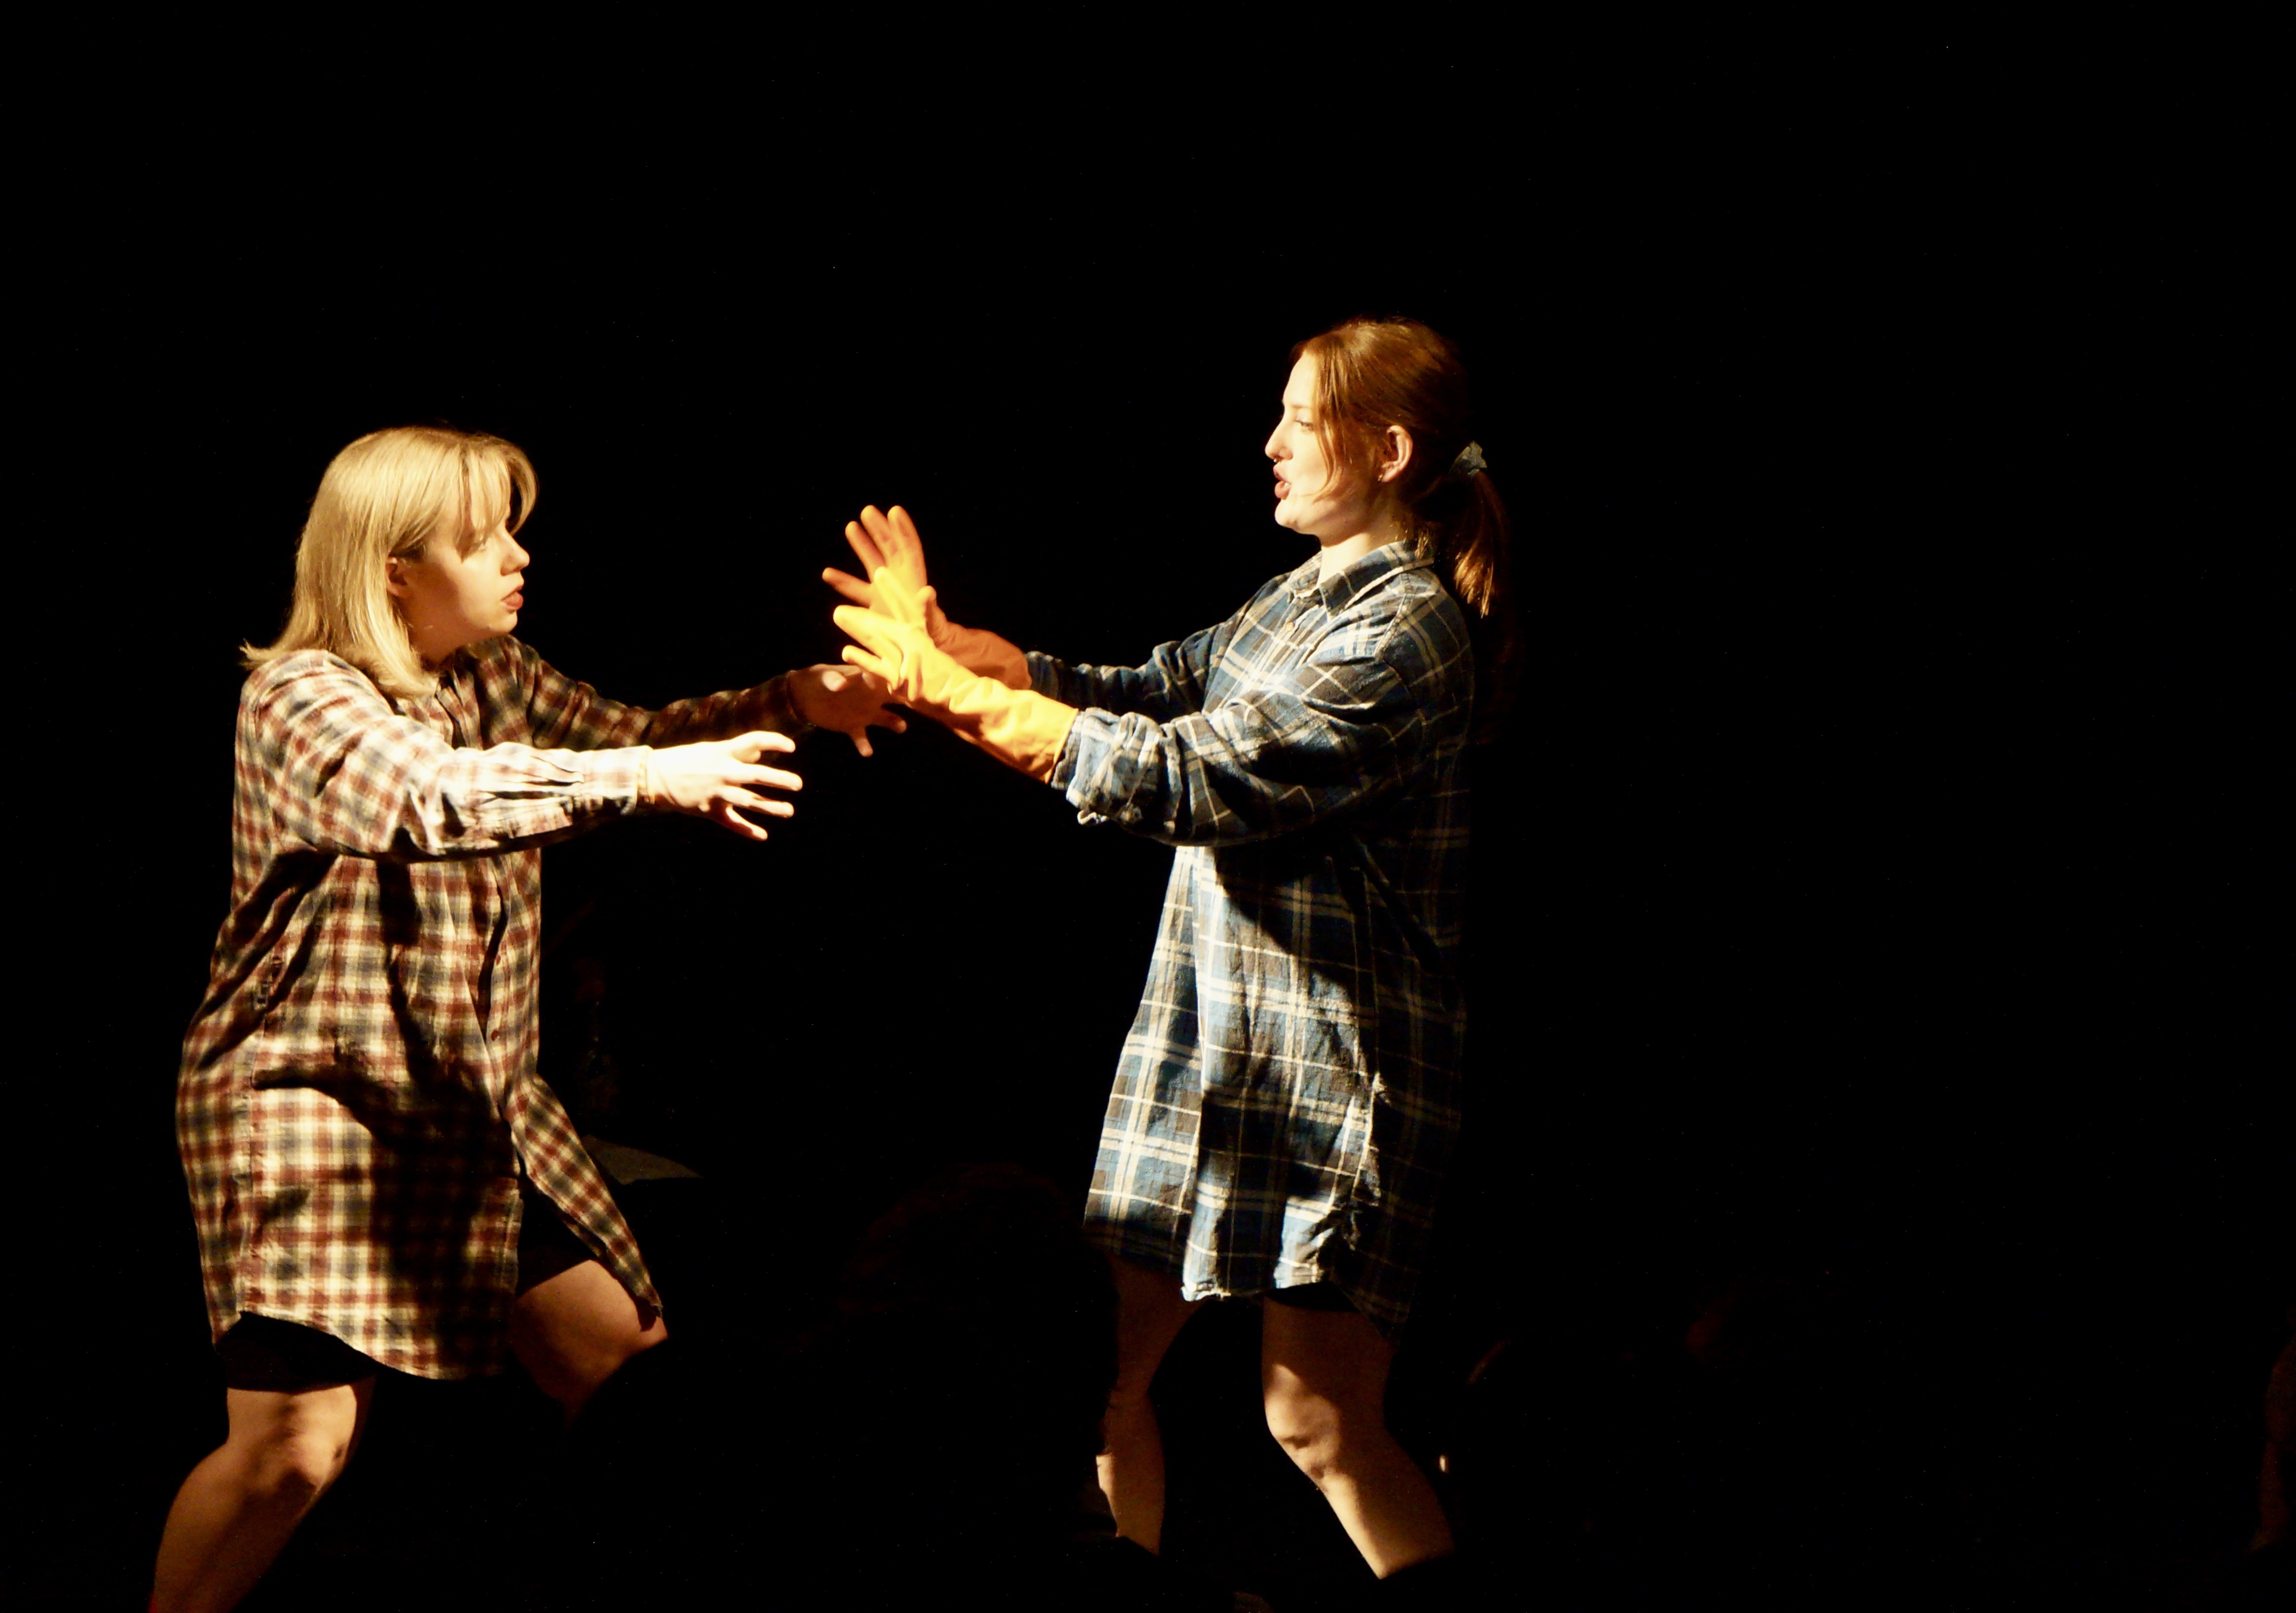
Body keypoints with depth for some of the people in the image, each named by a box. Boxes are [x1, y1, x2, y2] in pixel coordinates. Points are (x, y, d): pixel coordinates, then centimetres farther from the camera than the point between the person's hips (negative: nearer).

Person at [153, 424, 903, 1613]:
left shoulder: (496, 680, 8)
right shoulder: (300, 700, -16)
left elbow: (630, 737, 13)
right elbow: (427, 796, -33)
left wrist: (793, 704, -4)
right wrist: (641, 776, -37)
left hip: (478, 1104, 8)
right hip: (309, 1102, -8)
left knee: (636, 1376, 7)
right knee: (295, 1443, -18)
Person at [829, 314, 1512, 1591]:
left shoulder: (1406, 634, -18)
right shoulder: (1305, 598, 13)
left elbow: (1192, 778, -21)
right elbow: (1149, 693, 12)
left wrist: (960, 697, -17)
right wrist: (950, 649, -1)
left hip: (1332, 1056, -9)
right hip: (1205, 1031, 9)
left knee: (1321, 1421, -5)